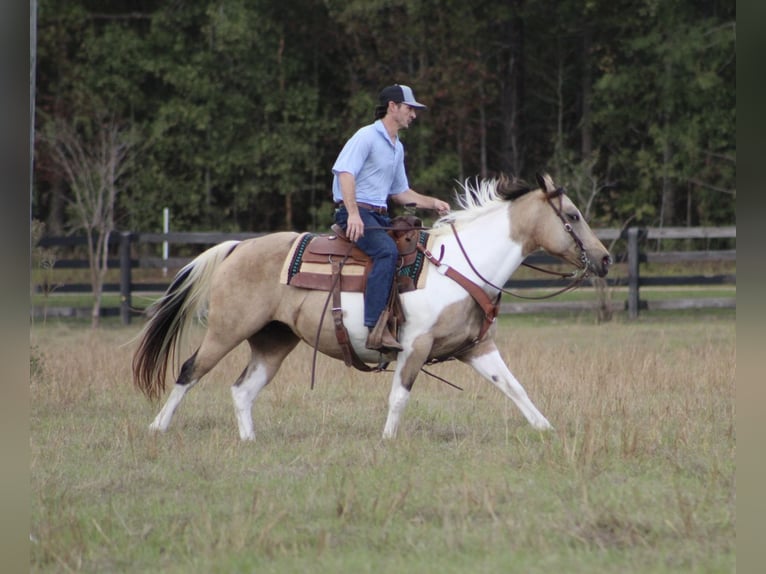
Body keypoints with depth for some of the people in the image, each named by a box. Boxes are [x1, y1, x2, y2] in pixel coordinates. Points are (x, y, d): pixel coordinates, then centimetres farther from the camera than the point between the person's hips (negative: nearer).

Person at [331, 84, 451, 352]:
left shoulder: (397, 148, 22)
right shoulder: (367, 136, -7)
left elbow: (401, 193, 30)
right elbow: (345, 172, -20)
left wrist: (432, 203, 15)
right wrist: (353, 214, -30)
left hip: (379, 216, 10)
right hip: (356, 211, -10)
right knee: (387, 250, -33)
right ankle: (376, 329, -40)